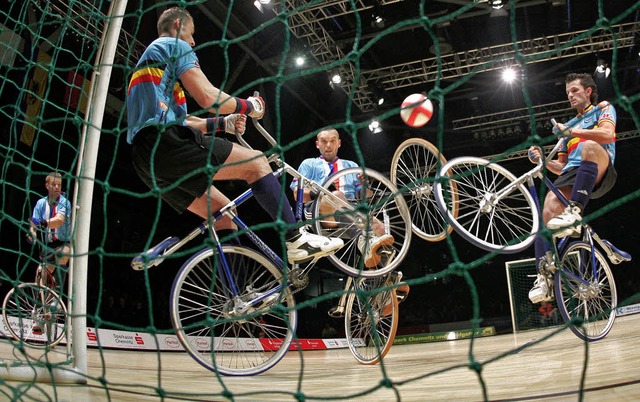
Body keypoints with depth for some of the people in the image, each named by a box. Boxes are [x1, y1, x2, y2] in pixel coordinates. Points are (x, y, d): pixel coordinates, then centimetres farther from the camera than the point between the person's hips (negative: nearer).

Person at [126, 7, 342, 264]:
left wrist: (224, 123, 21)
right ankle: (296, 239, -14)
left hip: (145, 159, 10)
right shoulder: (175, 45, 5)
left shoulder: (146, 60, 33)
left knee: (223, 212, 11)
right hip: (166, 142, -9)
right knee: (255, 162, -7)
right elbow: (208, 98, -9)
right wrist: (247, 106, 8)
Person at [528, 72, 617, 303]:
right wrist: (542, 160, 9)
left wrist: (570, 131, -13)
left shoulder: (603, 108, 20)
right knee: (548, 211, -25)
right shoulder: (569, 125, 35)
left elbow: (607, 134, -5)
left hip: (599, 175, -4)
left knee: (589, 147, -38)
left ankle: (575, 212, -45)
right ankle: (544, 278, -28)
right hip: (572, 175, 4)